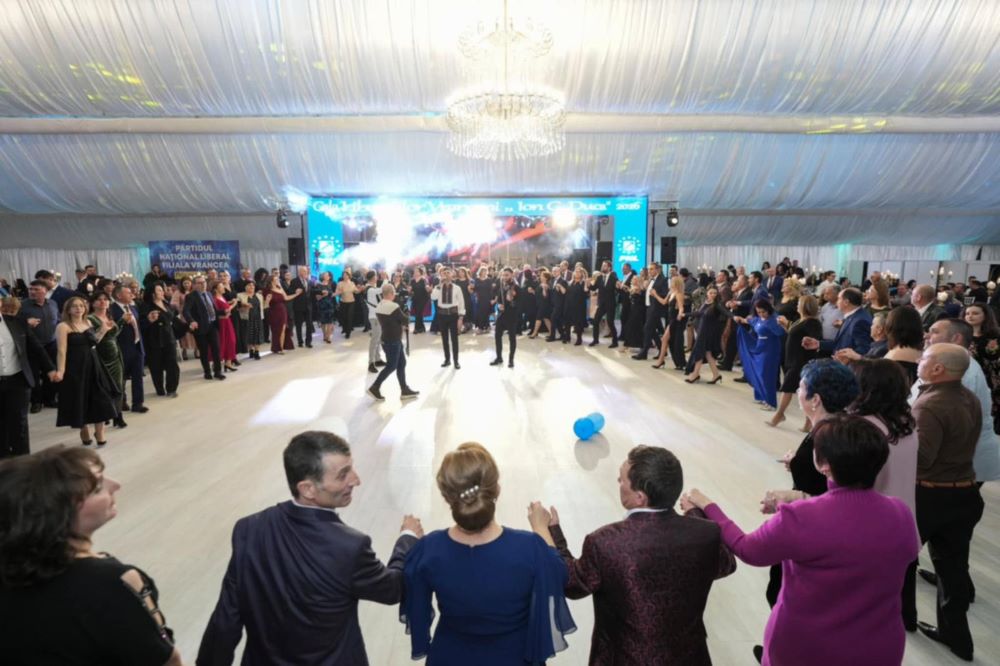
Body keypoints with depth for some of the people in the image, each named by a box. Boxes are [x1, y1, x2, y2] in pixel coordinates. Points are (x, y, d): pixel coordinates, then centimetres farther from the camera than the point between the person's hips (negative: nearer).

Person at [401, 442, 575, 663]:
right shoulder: (529, 549, -32)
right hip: (514, 656, -1)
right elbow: (558, 576, -9)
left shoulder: (429, 550, -27)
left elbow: (415, 605, -6)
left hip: (451, 657, 1)